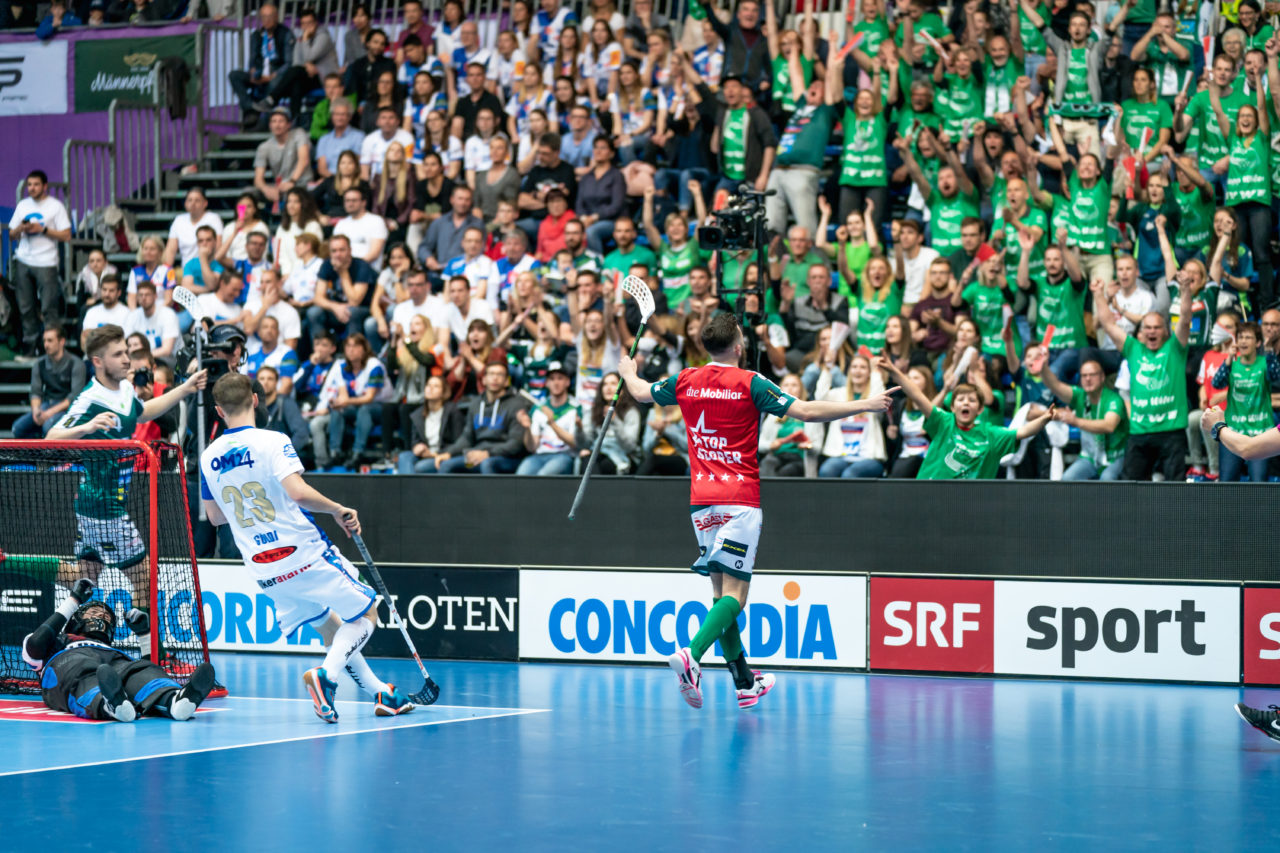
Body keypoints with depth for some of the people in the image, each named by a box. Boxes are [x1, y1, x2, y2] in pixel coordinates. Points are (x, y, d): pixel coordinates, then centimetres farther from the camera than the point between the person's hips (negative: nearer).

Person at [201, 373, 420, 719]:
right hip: (305, 555, -6)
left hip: (264, 571, 6)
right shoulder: (272, 441, -13)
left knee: (331, 626, 22)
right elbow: (298, 492, -26)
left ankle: (380, 692, 22)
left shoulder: (208, 458, 4)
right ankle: (325, 674, -15)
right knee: (364, 615, 8)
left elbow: (215, 515, 15)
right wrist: (338, 510, -12)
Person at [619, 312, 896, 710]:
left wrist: (628, 371, 47)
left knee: (721, 591, 12)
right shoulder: (749, 383, -8)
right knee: (734, 594, -8)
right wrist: (864, 405, -7)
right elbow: (806, 411, -14)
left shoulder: (685, 381, 5)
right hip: (740, 501, -5)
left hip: (701, 501, 6)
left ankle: (745, 682, 17)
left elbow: (640, 392, 24)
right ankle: (692, 654, -31)